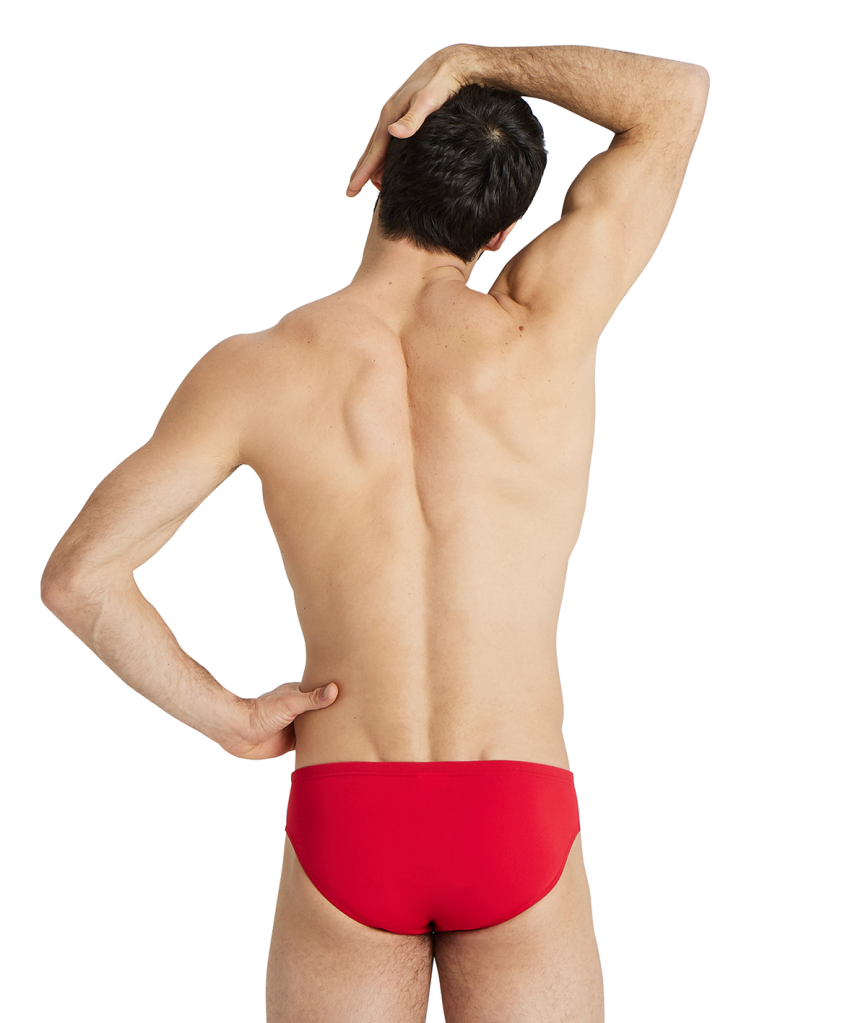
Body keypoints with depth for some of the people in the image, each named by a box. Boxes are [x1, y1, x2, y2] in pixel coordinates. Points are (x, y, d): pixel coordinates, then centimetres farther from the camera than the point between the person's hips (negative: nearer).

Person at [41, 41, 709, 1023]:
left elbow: (76, 575, -7)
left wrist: (228, 717, 3)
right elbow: (679, 94, 7)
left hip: (343, 827, 1)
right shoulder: (542, 326, -5)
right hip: (520, 827, 0)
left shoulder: (259, 368, -3)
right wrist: (470, 59, 7)